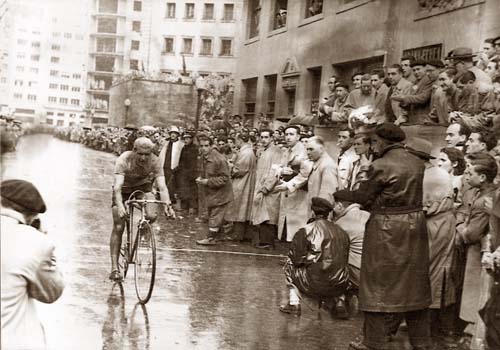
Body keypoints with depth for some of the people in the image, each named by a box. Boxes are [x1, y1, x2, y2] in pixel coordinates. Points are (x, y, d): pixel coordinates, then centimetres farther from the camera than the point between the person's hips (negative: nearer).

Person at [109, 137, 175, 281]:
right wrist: (120, 205, -59)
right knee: (118, 227, -12)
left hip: (143, 187, 2)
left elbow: (162, 186, -33)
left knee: (151, 216, -26)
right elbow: (117, 186, -42)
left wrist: (167, 205, -50)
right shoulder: (124, 160, -33)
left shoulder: (155, 162, -27)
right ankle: (114, 268, -6)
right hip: (124, 189, -1)